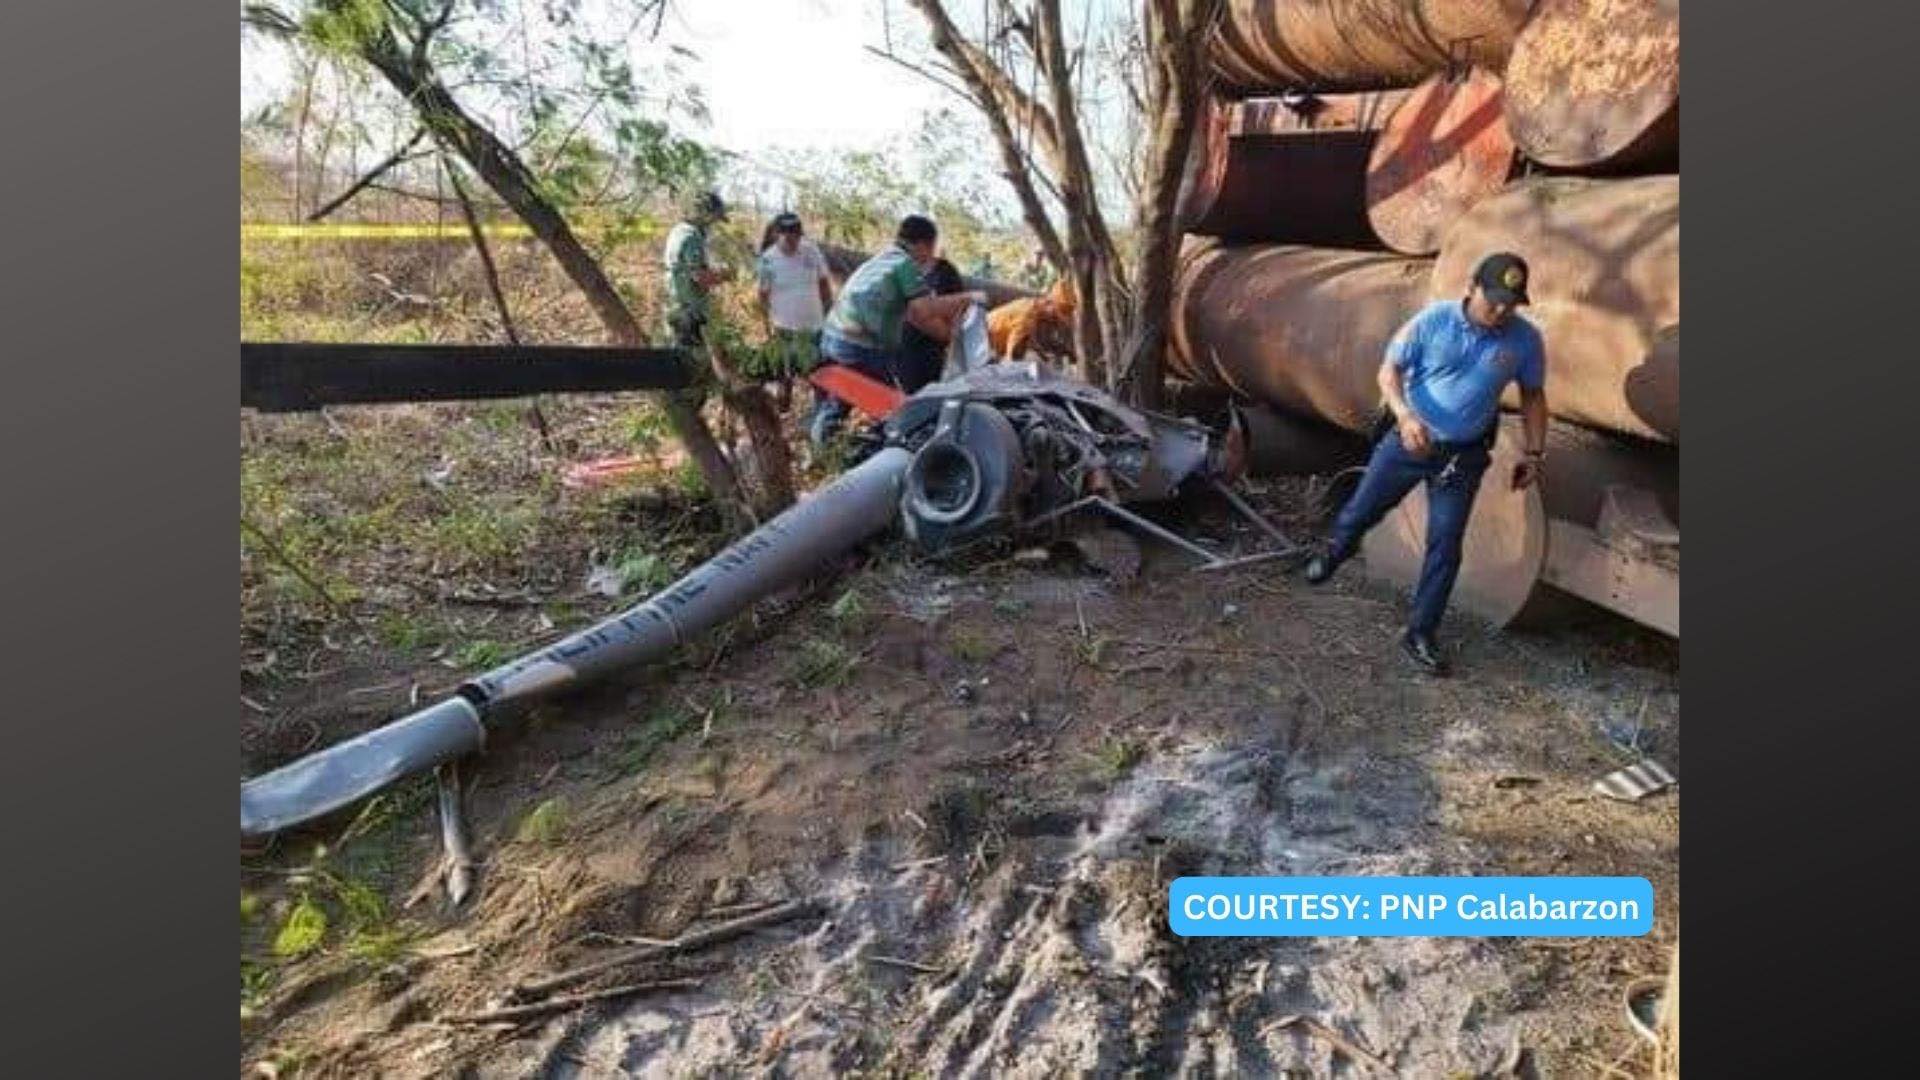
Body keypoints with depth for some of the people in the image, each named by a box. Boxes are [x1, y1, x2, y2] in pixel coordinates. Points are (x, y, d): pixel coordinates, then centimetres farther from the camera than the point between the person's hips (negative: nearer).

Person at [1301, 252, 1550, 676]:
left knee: (1445, 547, 1)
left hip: (1464, 455, 1)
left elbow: (1532, 396, 6)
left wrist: (1534, 453, 3)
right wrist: (1405, 415, -29)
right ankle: (1336, 549, 50)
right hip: (1408, 440, -1)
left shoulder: (1526, 340, -8)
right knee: (1362, 509, 14)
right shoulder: (1434, 319, -15)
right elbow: (1389, 370, -11)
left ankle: (1420, 633, 14)